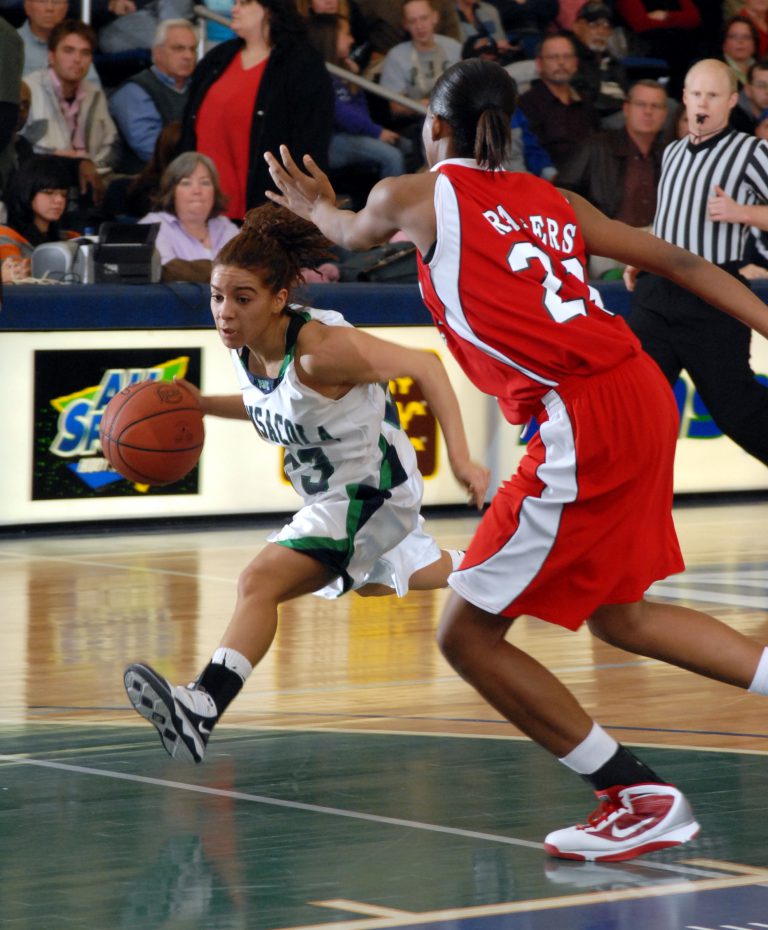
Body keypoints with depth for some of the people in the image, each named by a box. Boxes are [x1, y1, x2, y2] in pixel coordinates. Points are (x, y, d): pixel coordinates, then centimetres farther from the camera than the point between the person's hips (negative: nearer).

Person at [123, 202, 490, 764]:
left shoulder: (321, 348, -31)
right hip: (330, 496, 10)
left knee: (261, 581, -28)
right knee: (382, 587, 37)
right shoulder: (244, 347, -8)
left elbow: (425, 365, -21)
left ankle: (201, 710, -36)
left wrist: (460, 459, -27)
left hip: (373, 495, -10)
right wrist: (201, 405, -4)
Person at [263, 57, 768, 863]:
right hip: (644, 399, 8)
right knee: (617, 614, 26)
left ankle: (640, 797, 3)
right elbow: (677, 262, 15)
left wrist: (315, 207, 50)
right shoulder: (550, 199, 19)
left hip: (584, 425, -8)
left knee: (466, 633, 1)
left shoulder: (413, 196, 5)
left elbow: (351, 233, 29)